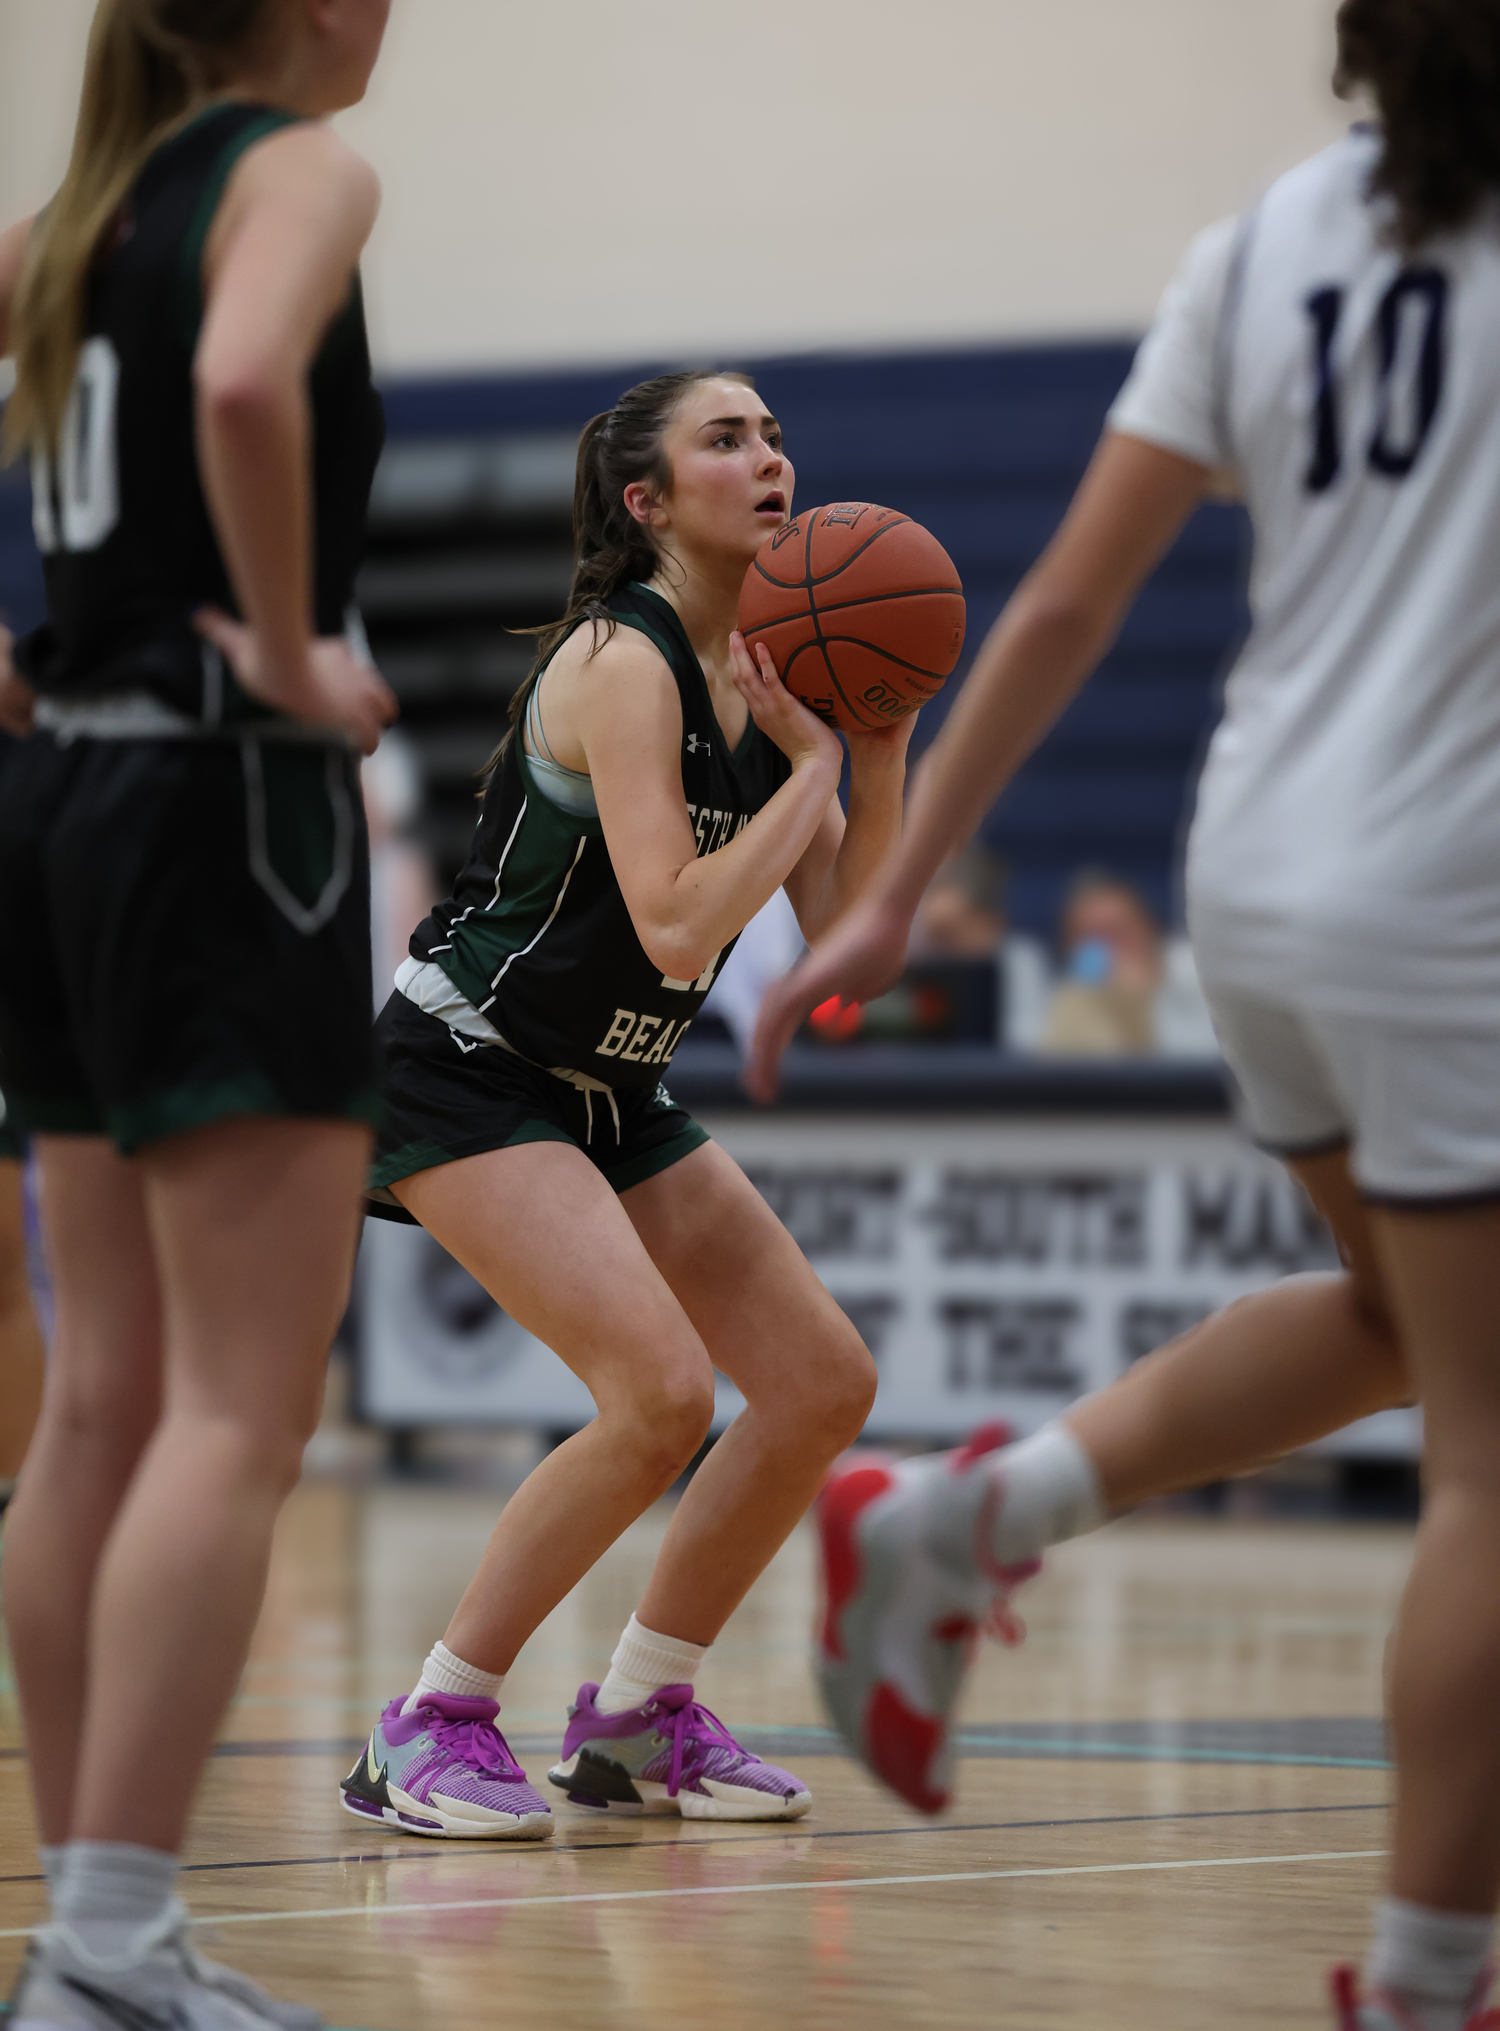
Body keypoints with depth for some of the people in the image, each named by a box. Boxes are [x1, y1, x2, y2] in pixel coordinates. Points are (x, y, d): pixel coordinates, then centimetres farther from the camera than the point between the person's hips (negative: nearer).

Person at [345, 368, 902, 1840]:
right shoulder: (622, 663, -21)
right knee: (663, 1392, -24)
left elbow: (846, 930, 1)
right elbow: (679, 929, -30)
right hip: (464, 1069, -9)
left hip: (610, 1093, 9)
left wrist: (882, 741, -11)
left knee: (824, 1385, 3)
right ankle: (431, 1730, -11)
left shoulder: (769, 668, 4)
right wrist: (811, 762, -23)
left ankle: (637, 1716, 17)